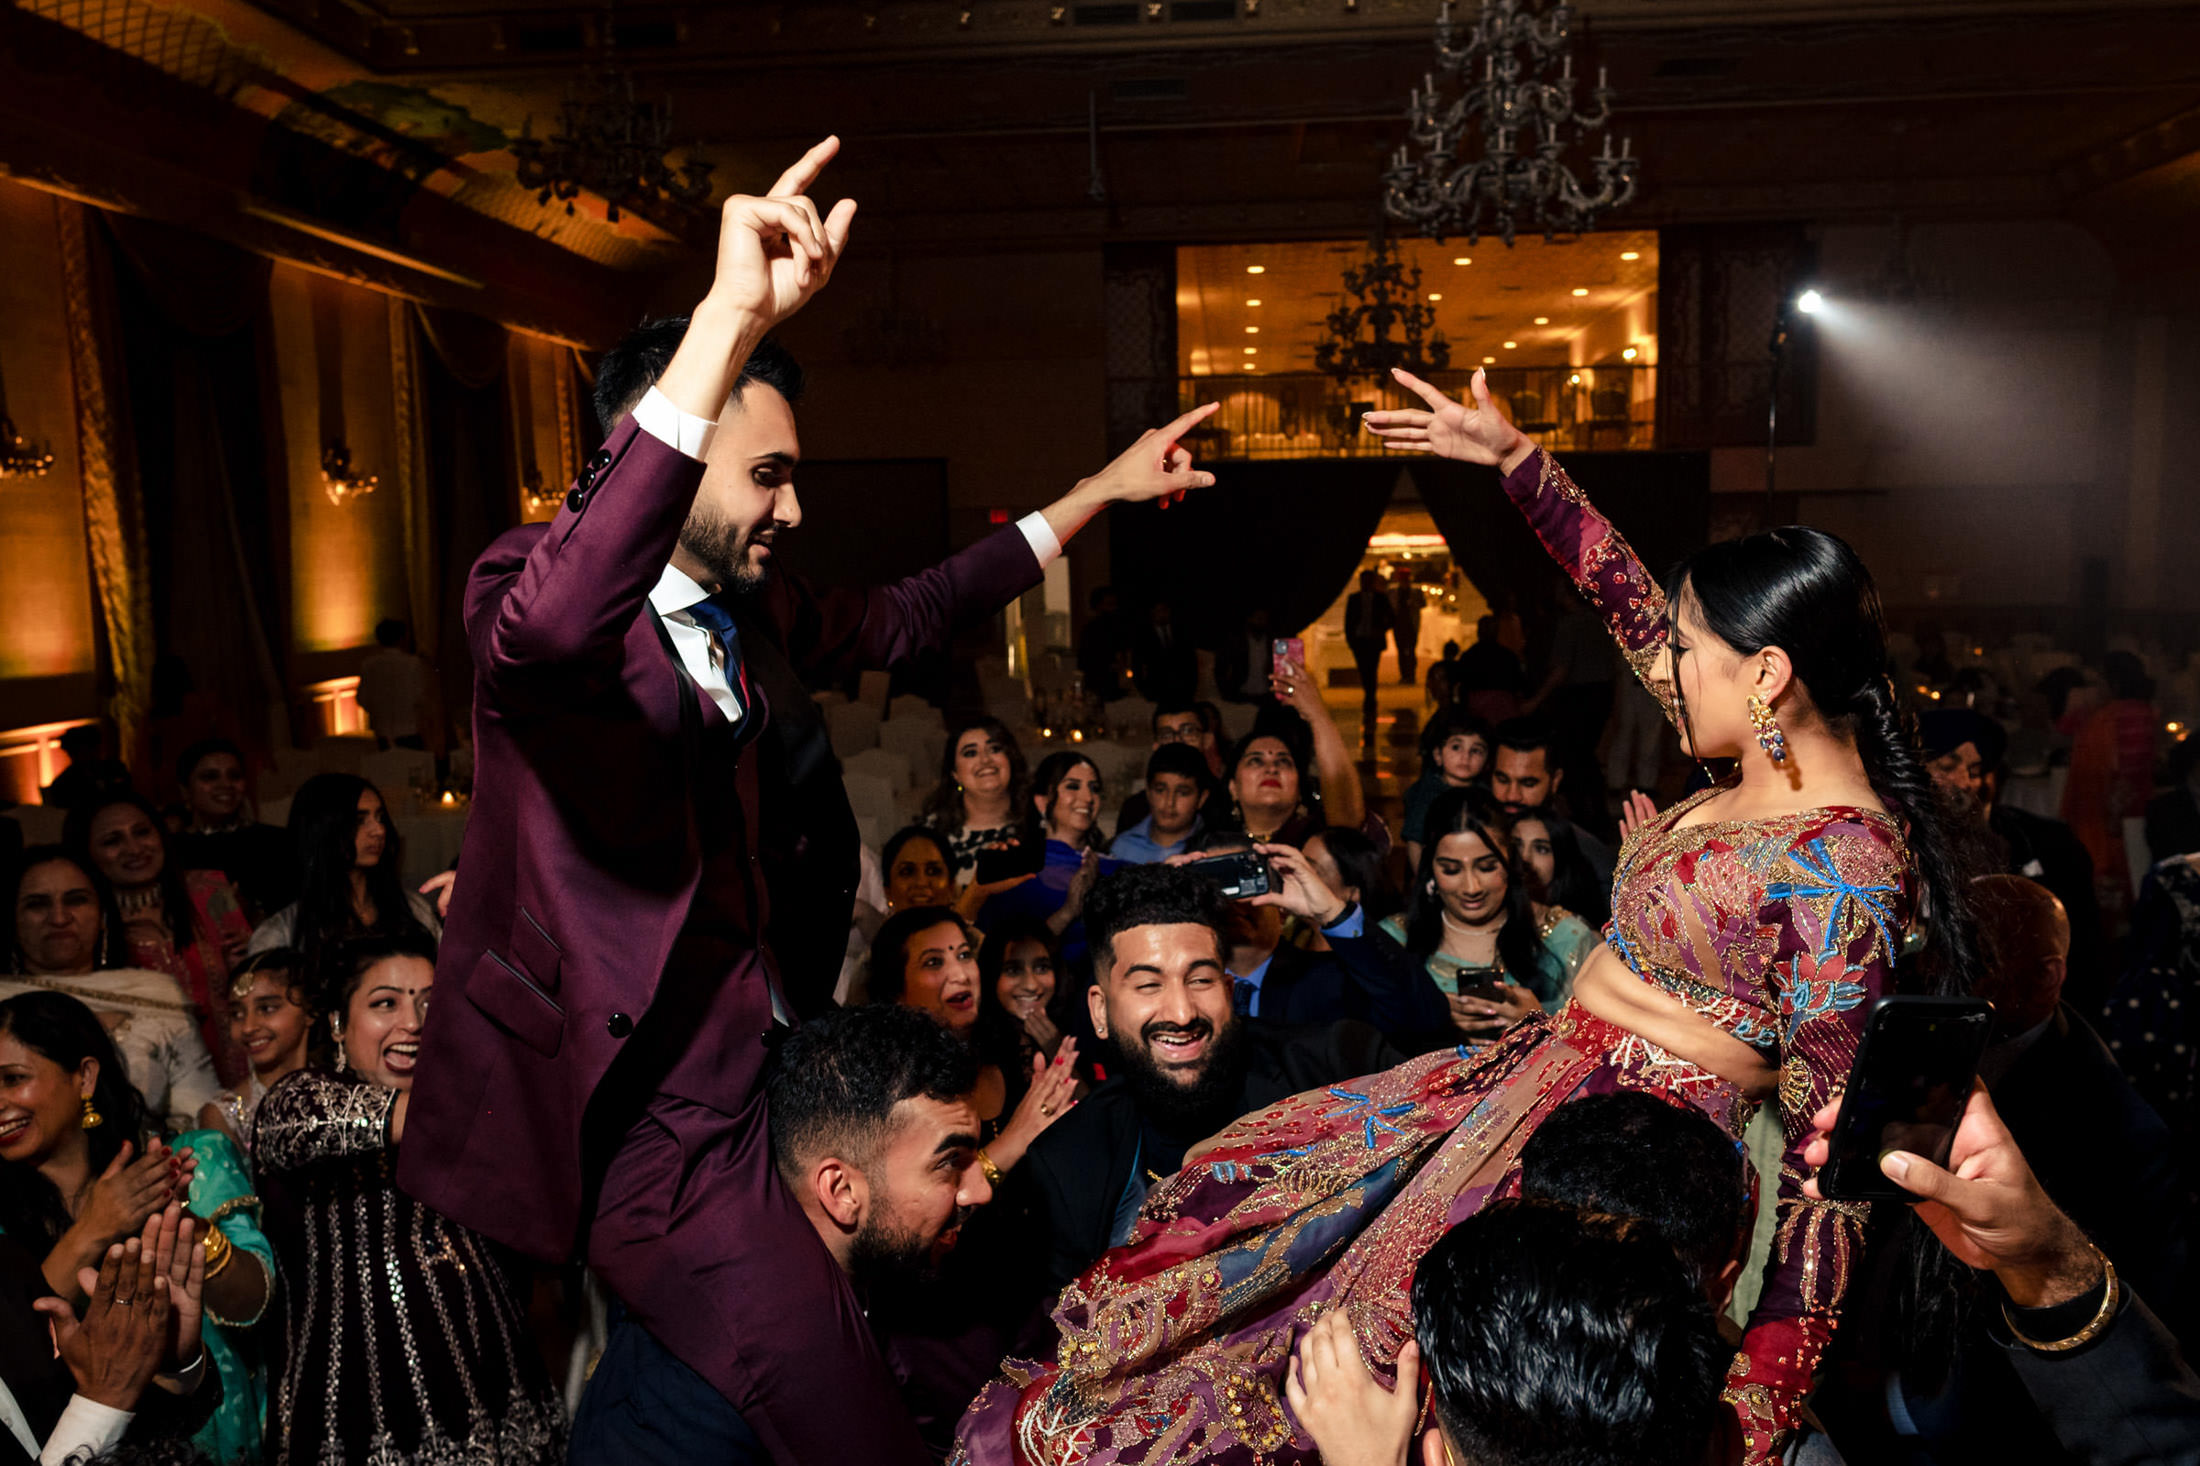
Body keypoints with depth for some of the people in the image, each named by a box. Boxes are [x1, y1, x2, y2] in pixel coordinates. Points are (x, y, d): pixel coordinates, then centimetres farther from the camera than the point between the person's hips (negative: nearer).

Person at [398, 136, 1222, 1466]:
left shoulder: (743, 607, 9)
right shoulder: (529, 584, -16)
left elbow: (891, 621, 22)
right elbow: (553, 625, -41)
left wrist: (1100, 492, 25)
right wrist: (732, 317, -44)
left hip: (736, 1078, 8)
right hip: (642, 1120, -8)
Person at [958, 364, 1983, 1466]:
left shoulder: (1838, 871, -23)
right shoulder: (1769, 766, 2)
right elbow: (1629, 600, 13)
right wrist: (1515, 457, 14)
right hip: (1542, 1072, 9)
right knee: (1243, 1187, 13)